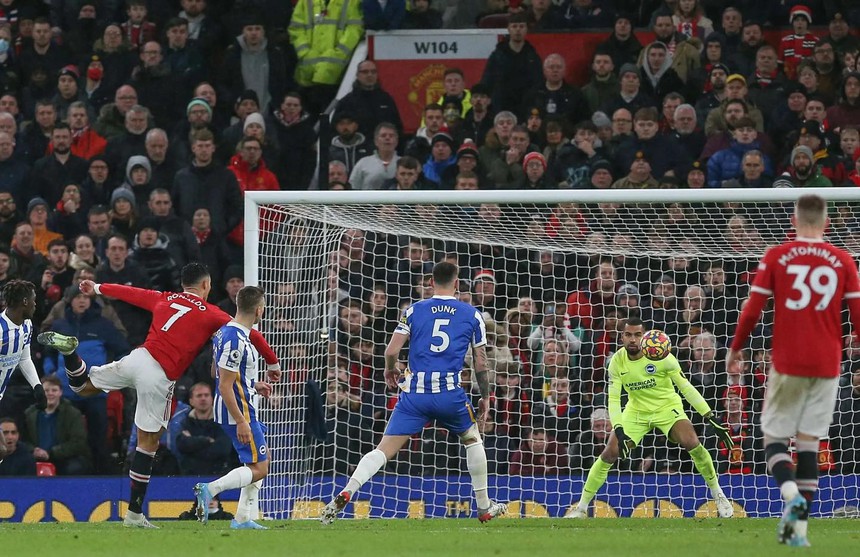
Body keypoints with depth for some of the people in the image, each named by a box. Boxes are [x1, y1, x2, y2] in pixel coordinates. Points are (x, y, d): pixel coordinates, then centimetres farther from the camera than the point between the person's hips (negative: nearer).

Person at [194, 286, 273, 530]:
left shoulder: (224, 332, 8)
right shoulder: (236, 341, -23)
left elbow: (218, 373, 20)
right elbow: (225, 386, -23)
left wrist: (253, 385, 21)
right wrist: (241, 422, -23)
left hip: (241, 410, 10)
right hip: (239, 411, -10)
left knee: (262, 461, 17)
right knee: (259, 468, -7)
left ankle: (243, 518, 16)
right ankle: (210, 489, -14)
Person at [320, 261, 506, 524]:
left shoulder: (413, 310, 8)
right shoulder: (471, 315, 9)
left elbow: (392, 351, 1)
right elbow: (481, 362, 10)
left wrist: (390, 370, 23)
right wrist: (485, 398, 22)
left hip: (415, 393, 0)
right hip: (450, 393, 0)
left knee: (384, 450, -3)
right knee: (473, 439, 25)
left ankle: (345, 493, -22)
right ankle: (484, 507, 30)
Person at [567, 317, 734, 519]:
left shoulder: (661, 356, -22)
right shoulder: (617, 362, -15)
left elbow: (685, 387, -18)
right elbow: (613, 399, -14)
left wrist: (711, 418, -21)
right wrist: (619, 431, -30)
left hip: (667, 407, -2)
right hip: (636, 411, 2)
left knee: (692, 443, -26)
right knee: (609, 454, -10)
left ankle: (718, 496, -7)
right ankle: (581, 508, 5)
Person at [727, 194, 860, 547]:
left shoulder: (776, 257, -2)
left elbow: (752, 309, -3)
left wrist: (736, 348, 11)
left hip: (787, 364, -2)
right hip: (827, 366, 2)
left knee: (774, 436, 7)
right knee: (809, 442, 7)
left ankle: (790, 491, -22)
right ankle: (799, 525, 1)